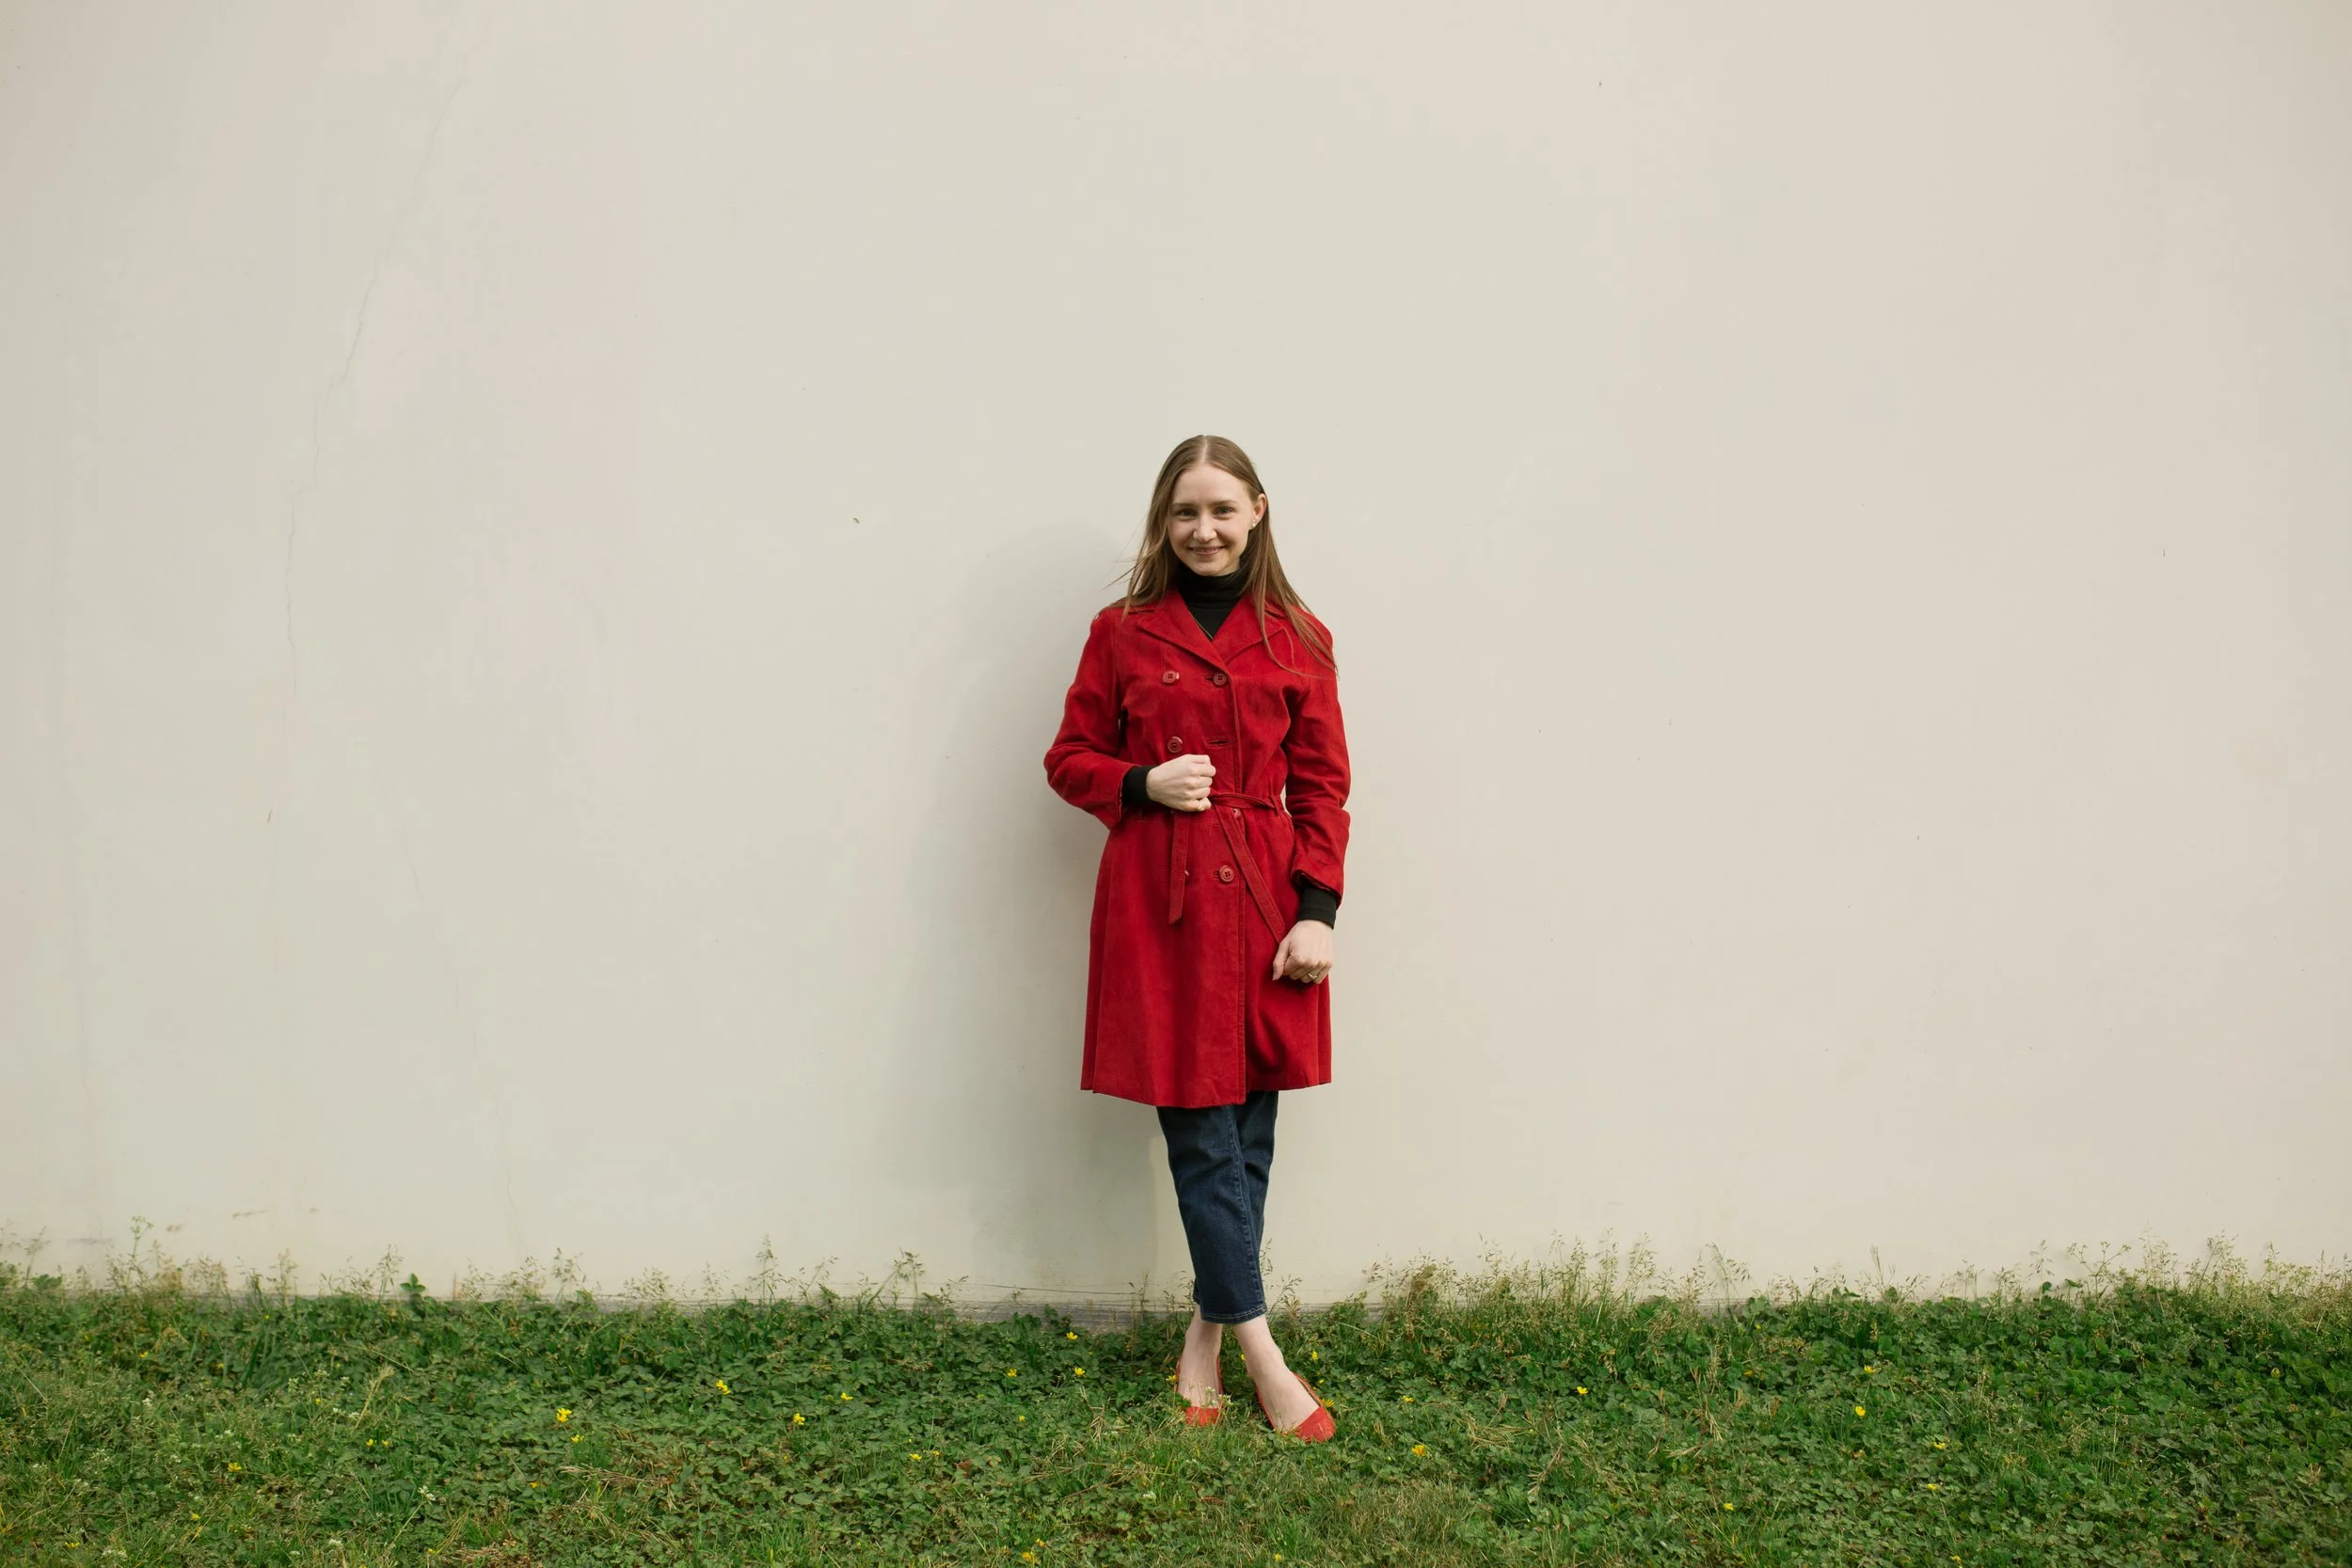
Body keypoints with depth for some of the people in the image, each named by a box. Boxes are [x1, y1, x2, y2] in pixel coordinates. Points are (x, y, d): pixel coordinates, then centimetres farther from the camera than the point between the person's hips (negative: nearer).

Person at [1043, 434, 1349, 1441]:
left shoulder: (1296, 639, 6)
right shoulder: (1122, 632, 4)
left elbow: (1322, 787, 5)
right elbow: (1069, 759, 10)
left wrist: (1318, 910, -4)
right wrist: (1143, 783, -10)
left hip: (1264, 899, 2)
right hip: (1156, 898, -2)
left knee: (1247, 1133, 6)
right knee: (1202, 1134, -2)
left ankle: (1205, 1341, 22)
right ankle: (1262, 1357, 8)